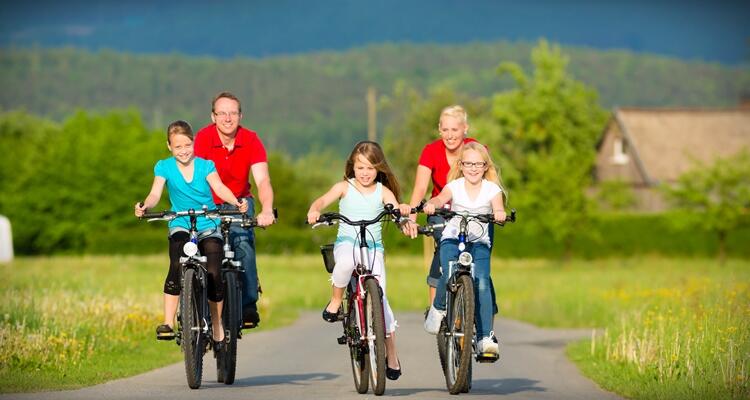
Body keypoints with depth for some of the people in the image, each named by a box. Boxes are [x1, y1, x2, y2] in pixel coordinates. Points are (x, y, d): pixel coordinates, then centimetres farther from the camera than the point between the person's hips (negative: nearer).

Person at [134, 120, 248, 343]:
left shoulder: (205, 165, 0)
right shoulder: (164, 167, 0)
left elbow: (219, 187, -12)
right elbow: (155, 193, -11)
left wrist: (236, 202, -31)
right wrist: (145, 206, -33)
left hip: (208, 225, 1)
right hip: (180, 225, -1)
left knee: (214, 274, -12)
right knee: (177, 266, -26)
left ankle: (217, 326, 7)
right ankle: (168, 322, -24)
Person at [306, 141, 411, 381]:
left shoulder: (383, 191, 7)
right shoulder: (345, 187, 5)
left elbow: (395, 209, -7)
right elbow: (324, 200, -10)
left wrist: (403, 209, -32)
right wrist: (314, 210, -33)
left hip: (374, 247, 1)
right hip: (347, 243, -1)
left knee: (380, 297, -10)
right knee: (346, 262, -39)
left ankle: (391, 353, 3)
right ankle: (336, 301, -9)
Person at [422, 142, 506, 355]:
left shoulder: (492, 189, 2)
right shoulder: (454, 186, 1)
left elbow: (498, 209, -16)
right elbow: (441, 198, -18)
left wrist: (499, 213, -41)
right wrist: (431, 204, -42)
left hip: (479, 242, 1)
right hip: (452, 239, 0)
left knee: (482, 284, -19)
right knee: (449, 276, -26)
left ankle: (485, 336, -17)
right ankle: (438, 308, 6)